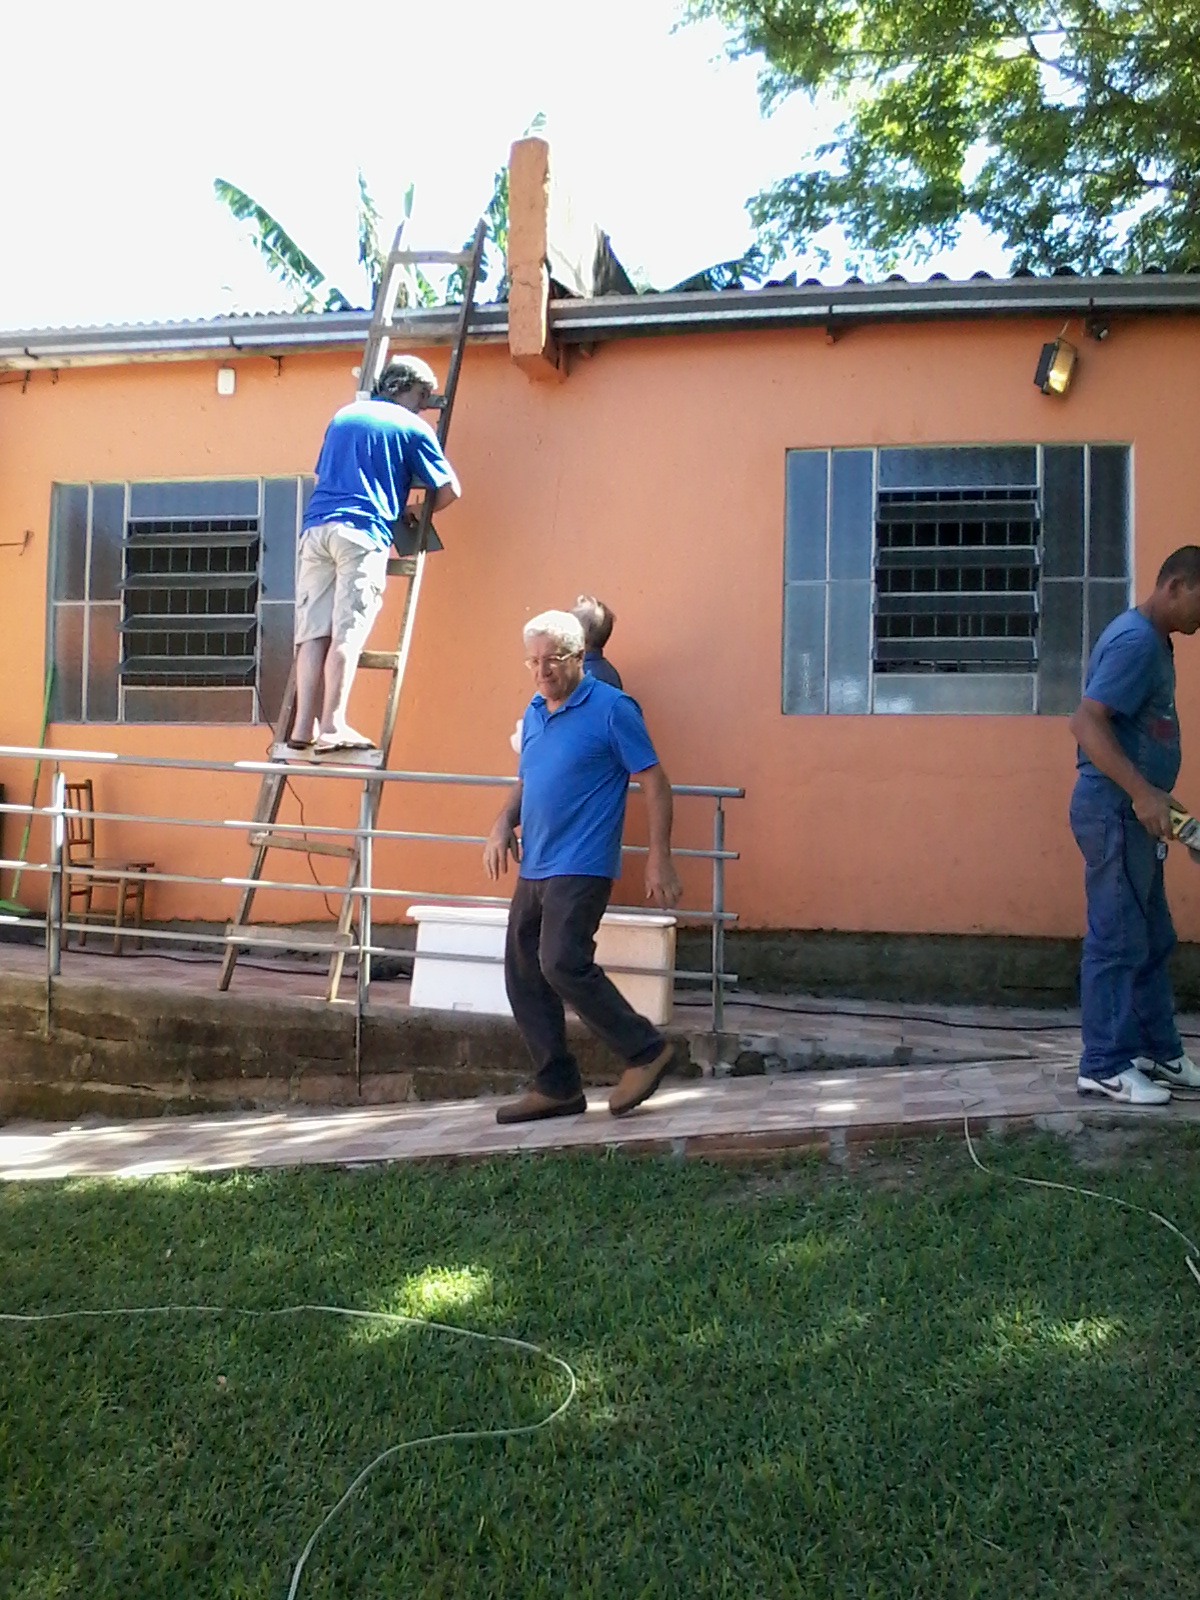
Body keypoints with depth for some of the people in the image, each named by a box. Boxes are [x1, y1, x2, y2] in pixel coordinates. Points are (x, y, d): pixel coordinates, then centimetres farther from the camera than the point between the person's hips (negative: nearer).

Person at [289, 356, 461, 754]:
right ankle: (331, 727, -15)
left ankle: (304, 726, -3)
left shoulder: (343, 416, 25)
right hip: (362, 532, -5)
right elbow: (449, 490, 9)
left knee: (313, 632, 1)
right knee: (346, 633, -10)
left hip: (315, 527, 5)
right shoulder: (411, 427, 9)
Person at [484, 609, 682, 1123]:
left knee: (562, 963, -20)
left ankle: (646, 1050, -3)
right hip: (533, 868, 8)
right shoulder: (534, 712, 14)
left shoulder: (611, 708, -8)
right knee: (523, 975, 7)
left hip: (581, 866, -8)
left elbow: (654, 783, -7)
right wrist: (504, 824, 7)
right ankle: (556, 1086, 17)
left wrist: (659, 859, -13)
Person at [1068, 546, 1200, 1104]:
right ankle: (1105, 1066, 4)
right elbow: (1086, 722, -26)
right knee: (1117, 940, -4)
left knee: (1152, 940, 15)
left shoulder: (1154, 641, 16)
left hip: (1133, 812, 11)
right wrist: (1141, 793, -29)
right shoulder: (1135, 640, -16)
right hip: (1114, 811, -11)